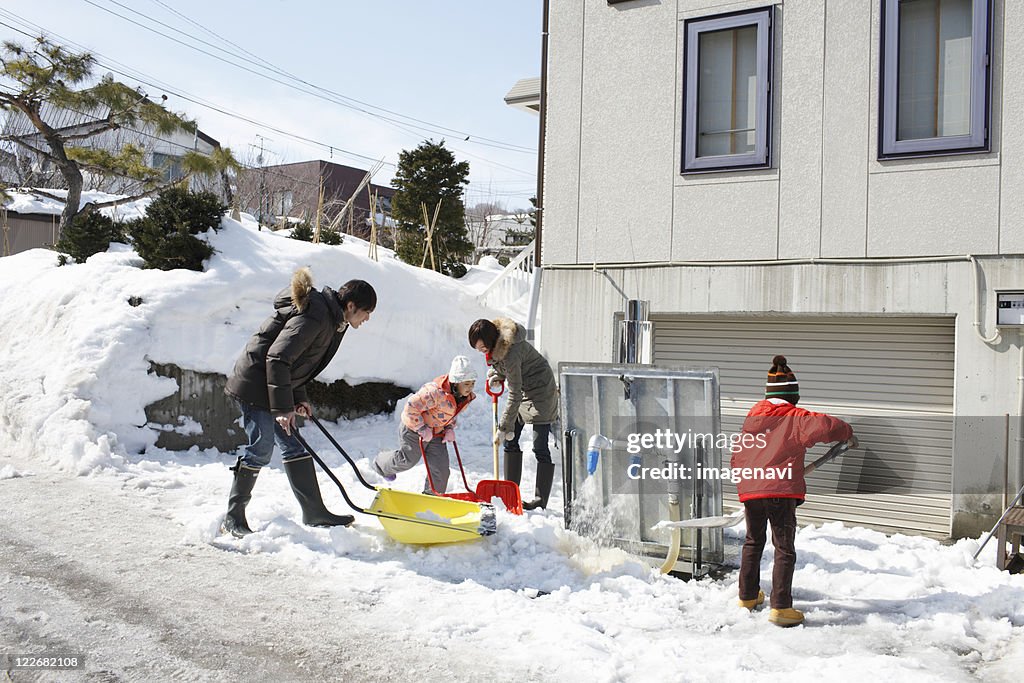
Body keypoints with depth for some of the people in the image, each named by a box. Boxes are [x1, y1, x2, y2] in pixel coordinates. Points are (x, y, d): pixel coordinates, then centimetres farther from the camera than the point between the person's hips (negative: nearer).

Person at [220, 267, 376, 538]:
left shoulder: (330, 319, 10)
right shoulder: (314, 318, -23)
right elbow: (277, 358, -27)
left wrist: (299, 399, 14)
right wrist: (283, 407, -26)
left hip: (275, 385, 10)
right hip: (255, 385, -10)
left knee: (293, 447, 10)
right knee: (260, 449, -7)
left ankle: (314, 512, 16)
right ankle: (233, 518, 5)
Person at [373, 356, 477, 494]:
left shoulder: (468, 397, -10)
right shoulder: (435, 392, -38)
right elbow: (411, 407, -33)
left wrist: (450, 429, -3)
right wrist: (422, 429, -28)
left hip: (436, 432, 7)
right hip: (413, 428, -6)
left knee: (440, 468, 0)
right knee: (408, 459, 14)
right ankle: (381, 464, 46)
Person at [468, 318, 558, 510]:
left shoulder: (510, 353, -33)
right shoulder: (496, 341, -8)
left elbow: (514, 395, -29)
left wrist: (504, 428, -26)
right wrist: (498, 375, -2)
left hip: (540, 390, -9)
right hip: (523, 389, 9)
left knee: (540, 446, -9)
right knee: (510, 441, 7)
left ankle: (541, 499, -4)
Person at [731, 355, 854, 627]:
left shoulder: (754, 414, 10)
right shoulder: (796, 418, -5)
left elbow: (739, 454, 15)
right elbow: (825, 426, -17)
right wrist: (847, 432, 5)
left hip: (750, 489, 5)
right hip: (781, 492, -5)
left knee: (753, 543, 22)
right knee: (784, 550, 1)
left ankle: (747, 596, 32)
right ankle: (780, 607, -3)